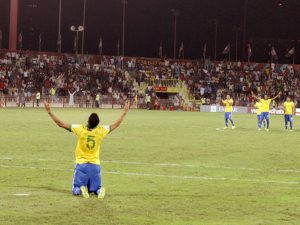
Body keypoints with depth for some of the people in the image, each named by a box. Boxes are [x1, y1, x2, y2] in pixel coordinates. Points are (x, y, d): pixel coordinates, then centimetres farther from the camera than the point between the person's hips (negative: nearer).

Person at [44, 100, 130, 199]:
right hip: (95, 165, 1)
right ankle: (99, 190, -21)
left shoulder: (80, 129, -14)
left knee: (75, 190, 9)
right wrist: (125, 112, 20)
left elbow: (60, 123, -9)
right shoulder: (101, 131, -8)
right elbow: (115, 125, 8)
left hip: (81, 164, -1)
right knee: (96, 188, 15)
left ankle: (80, 189, -26)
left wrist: (49, 112, -2)